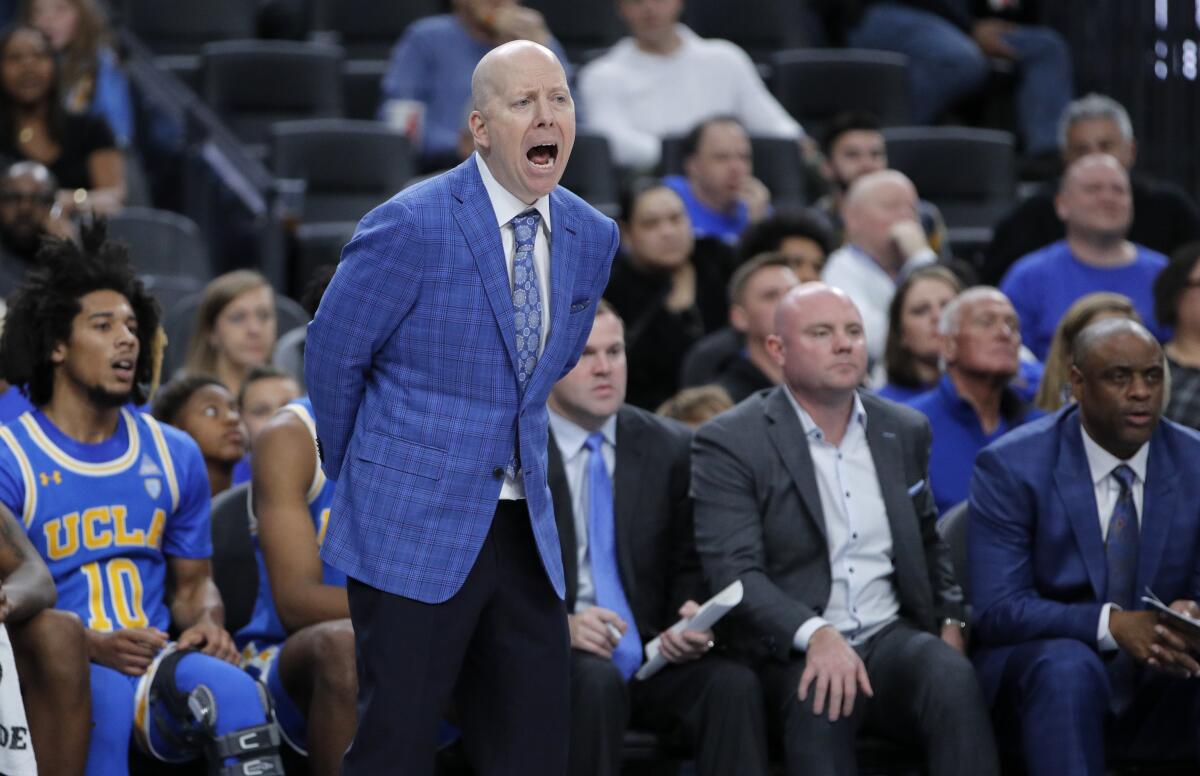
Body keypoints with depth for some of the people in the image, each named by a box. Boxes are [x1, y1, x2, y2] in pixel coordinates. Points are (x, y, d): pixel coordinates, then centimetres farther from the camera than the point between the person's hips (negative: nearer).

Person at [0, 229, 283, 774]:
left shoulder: (174, 454, 17)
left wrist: (207, 624, 0)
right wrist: (91, 646, -19)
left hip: (156, 668, 4)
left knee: (235, 693, -31)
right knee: (109, 698, -40)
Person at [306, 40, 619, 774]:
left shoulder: (593, 237, 5)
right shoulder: (410, 226, -13)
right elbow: (333, 355, -3)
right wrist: (363, 476, 8)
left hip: (525, 533, 5)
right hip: (415, 528, -5)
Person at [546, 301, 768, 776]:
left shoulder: (669, 448, 11)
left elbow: (688, 567, 15)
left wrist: (690, 620, -8)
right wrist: (559, 623, -20)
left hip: (650, 650, 3)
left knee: (734, 684, -27)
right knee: (596, 680, -37)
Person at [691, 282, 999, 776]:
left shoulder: (904, 431, 16)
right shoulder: (729, 443, -2)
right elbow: (734, 572, -12)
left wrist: (950, 620, 9)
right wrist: (816, 635, -28)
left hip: (891, 640, 4)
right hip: (791, 651, -4)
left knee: (951, 677, -31)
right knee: (822, 696, -38)